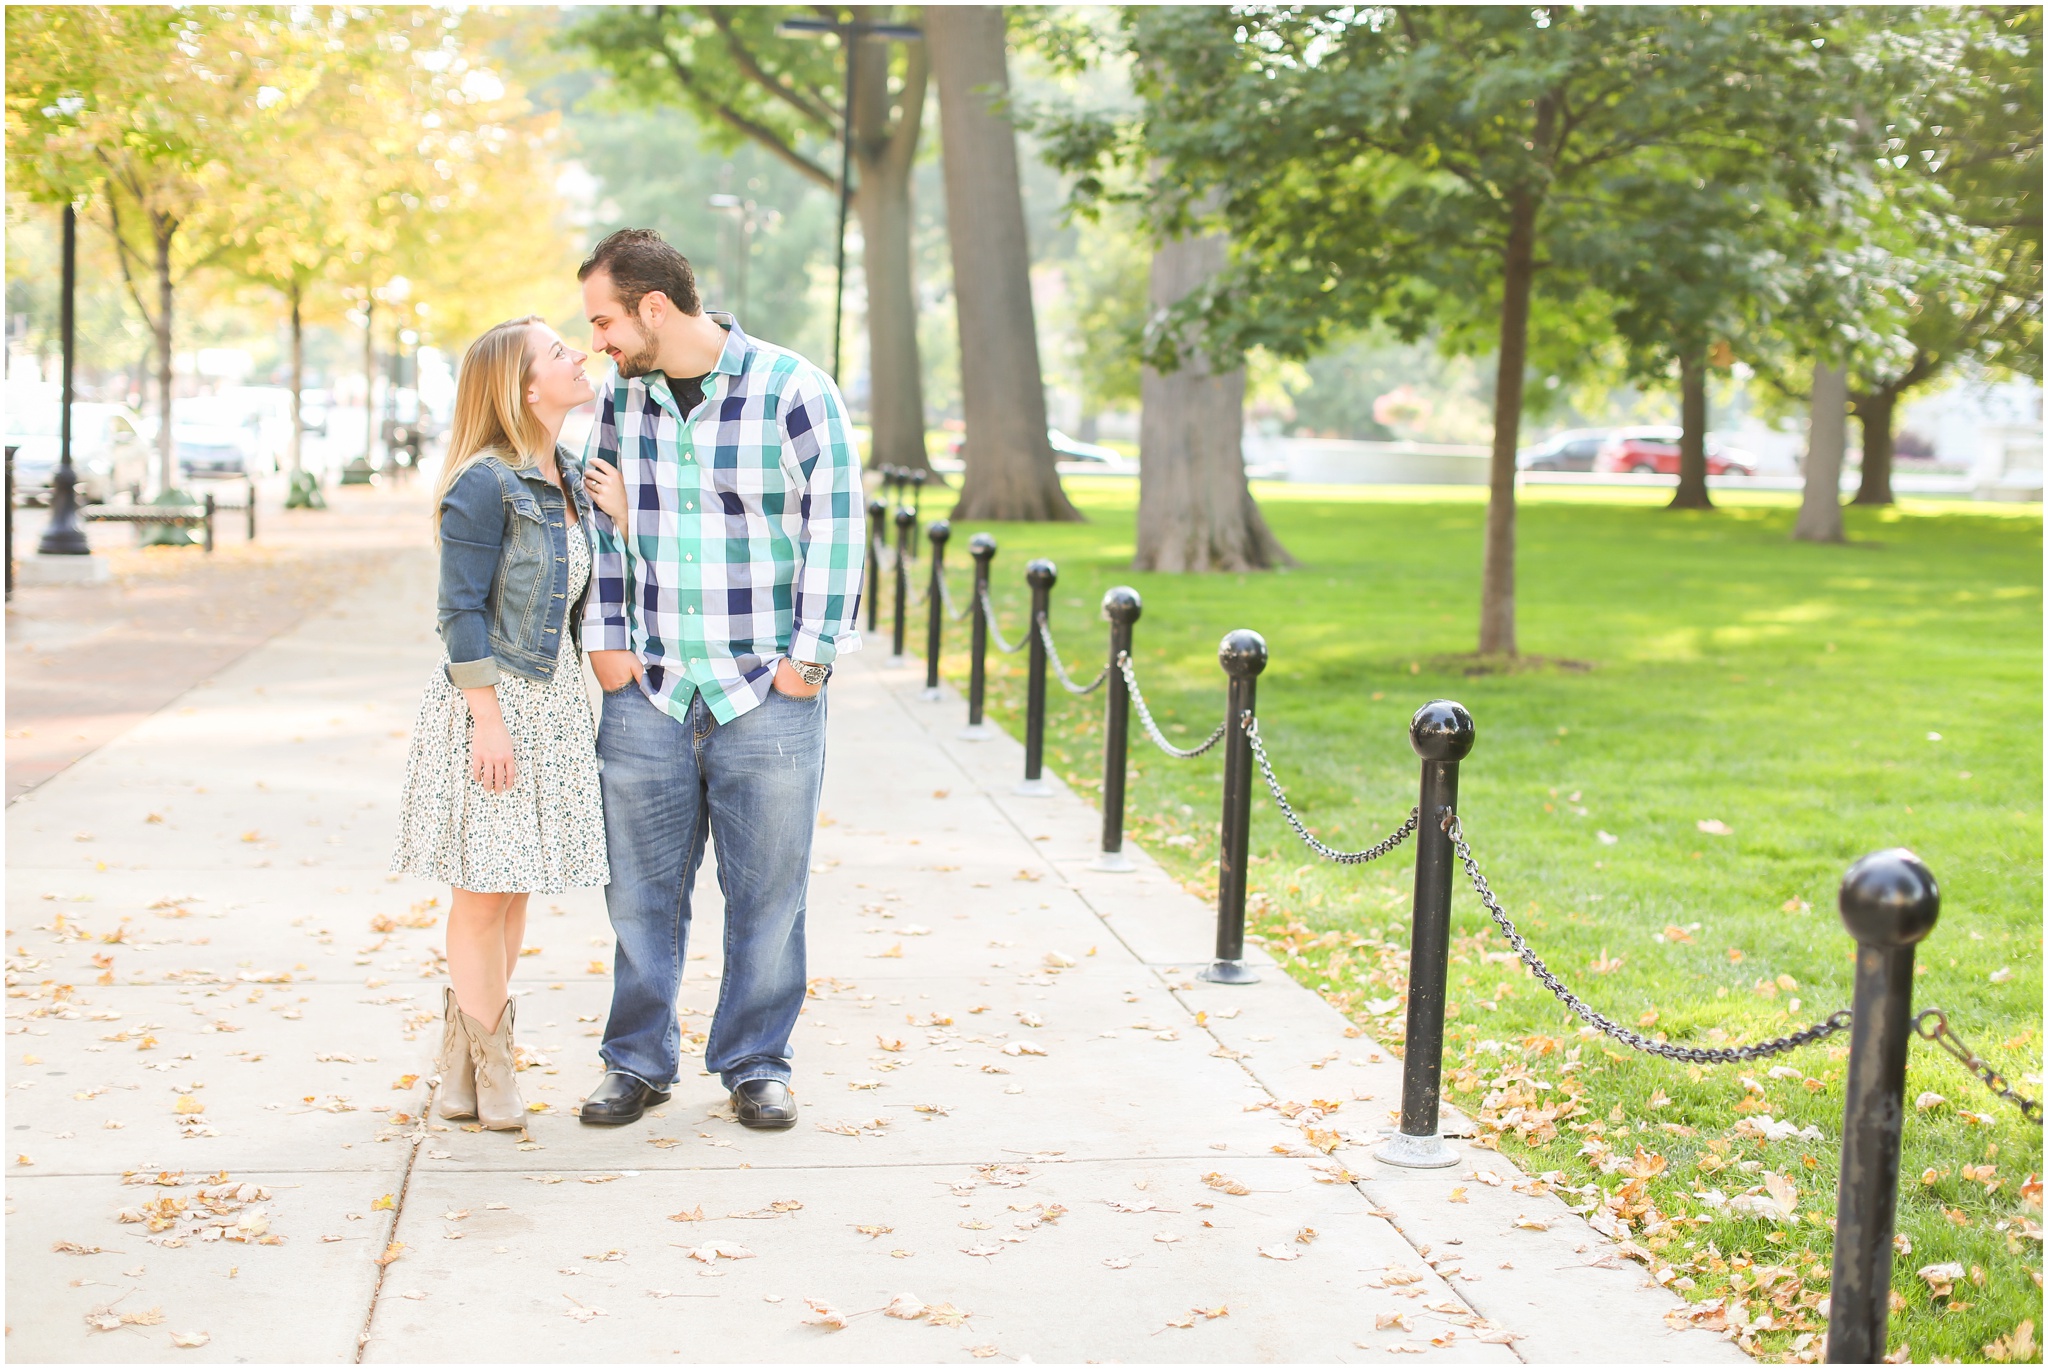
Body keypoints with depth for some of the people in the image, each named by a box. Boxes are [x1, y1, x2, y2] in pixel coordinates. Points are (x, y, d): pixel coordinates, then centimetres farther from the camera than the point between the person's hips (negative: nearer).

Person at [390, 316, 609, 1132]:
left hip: (551, 699, 8)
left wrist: (577, 698, 17)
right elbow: (462, 611, -16)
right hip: (491, 697, -8)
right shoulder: (485, 485, -15)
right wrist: (488, 719, -18)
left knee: (515, 887, 11)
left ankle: (467, 1059, 21)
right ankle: (486, 1066, 11)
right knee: (483, 888, -2)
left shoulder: (567, 479, 11)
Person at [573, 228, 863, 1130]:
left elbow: (835, 525, -5)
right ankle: (638, 1062, 20)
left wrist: (809, 657, -7)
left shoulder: (792, 390, -7)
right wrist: (604, 641, 5)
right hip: (648, 688, 3)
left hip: (770, 693, -3)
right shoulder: (620, 396, 7)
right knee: (641, 886, 7)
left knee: (767, 888, 5)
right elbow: (600, 524, 14)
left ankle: (755, 1065, 18)